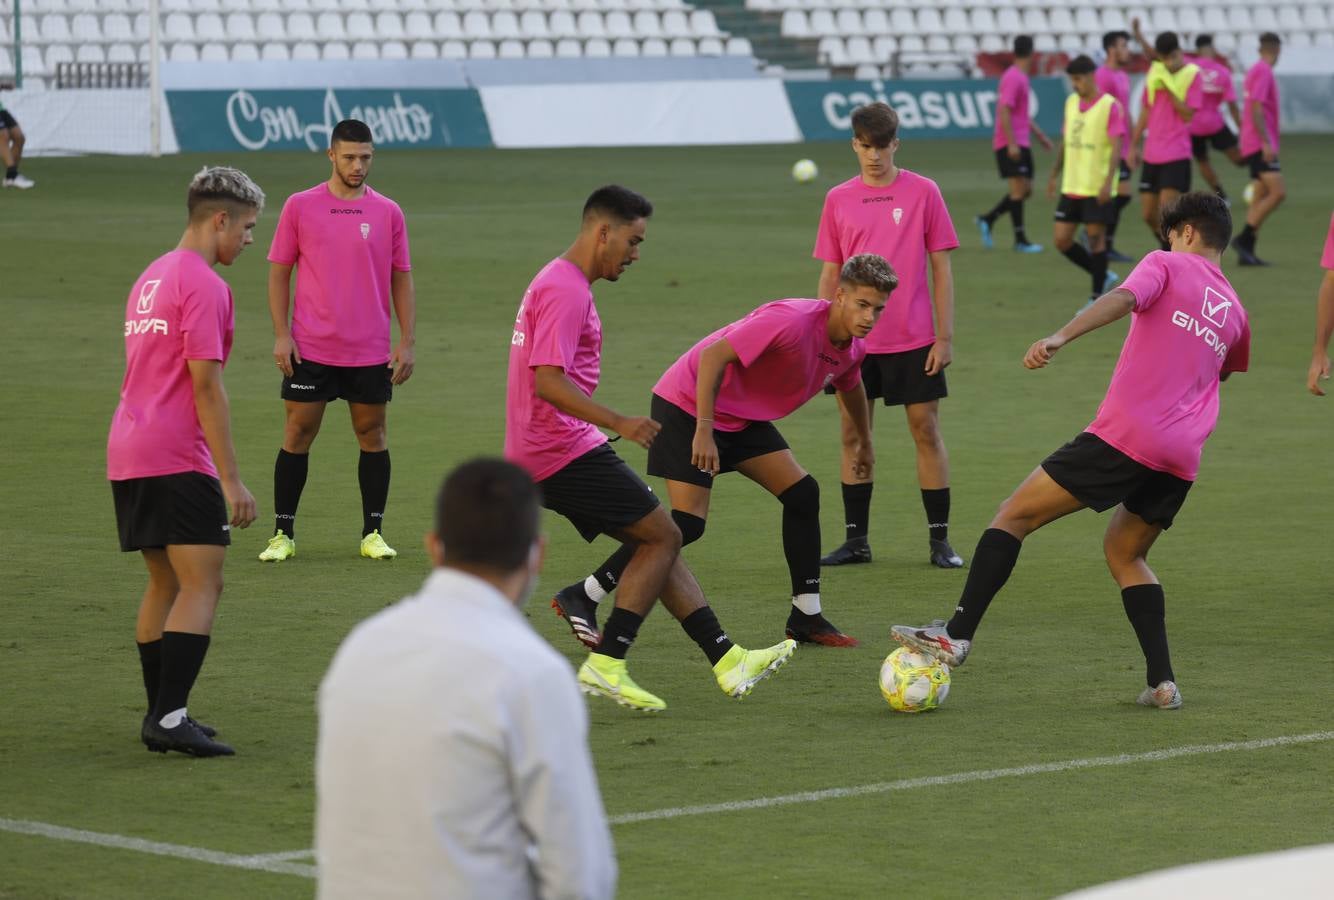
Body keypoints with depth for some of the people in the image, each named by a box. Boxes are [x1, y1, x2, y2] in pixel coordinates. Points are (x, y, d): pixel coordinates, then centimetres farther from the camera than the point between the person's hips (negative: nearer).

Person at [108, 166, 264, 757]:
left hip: (128, 458, 10)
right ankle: (170, 718, -17)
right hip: (178, 459, -10)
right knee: (201, 585, -10)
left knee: (165, 583, 15)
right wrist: (232, 479, -15)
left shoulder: (151, 278, 19)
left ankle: (160, 716, 16)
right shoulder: (204, 285, -10)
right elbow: (205, 384, -16)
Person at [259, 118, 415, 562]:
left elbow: (401, 279, 7)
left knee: (372, 434, 5)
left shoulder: (388, 212, 4)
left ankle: (373, 534, 14)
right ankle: (283, 534, 7)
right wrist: (281, 335, -5)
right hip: (310, 350, -1)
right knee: (298, 433, 0)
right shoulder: (300, 206, 1)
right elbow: (278, 272, 4)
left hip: (371, 353, 1)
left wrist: (407, 342, 1)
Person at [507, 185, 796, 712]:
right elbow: (548, 382, -25)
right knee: (663, 536, -6)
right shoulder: (566, 290, -16)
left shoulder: (559, 283, 18)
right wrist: (618, 423, -28)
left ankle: (727, 660, 9)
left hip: (541, 452, 11)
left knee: (656, 540, 11)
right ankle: (605, 665, -8)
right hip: (563, 450, -11)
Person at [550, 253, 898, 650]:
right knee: (688, 524, -16)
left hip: (744, 417, 9)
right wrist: (704, 431, -34)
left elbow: (851, 386, 25)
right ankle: (582, 597, -8)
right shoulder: (793, 320, -29)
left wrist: (865, 444, 39)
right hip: (688, 405, -9)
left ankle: (806, 616, 7)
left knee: (802, 494, -1)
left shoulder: (853, 346, -1)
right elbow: (714, 356, -32)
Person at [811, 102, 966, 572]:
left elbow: (941, 267, -1)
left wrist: (945, 336, -5)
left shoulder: (923, 192, -2)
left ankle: (939, 539, 7)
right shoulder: (838, 199, 5)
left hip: (914, 339, -2)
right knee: (853, 435, 5)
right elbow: (830, 274, 10)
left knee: (926, 431, 0)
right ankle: (856, 540, 13)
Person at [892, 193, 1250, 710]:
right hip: (1182, 459, 6)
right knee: (1125, 554, 25)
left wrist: (1060, 338, -29)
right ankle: (1162, 682, 11)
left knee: (1015, 515, 1)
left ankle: (957, 636, -9)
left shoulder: (1167, 265, 5)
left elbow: (1124, 298, -16)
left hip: (1124, 435, -6)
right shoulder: (1234, 313, 21)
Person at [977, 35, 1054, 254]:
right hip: (1011, 145, -10)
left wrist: (1039, 135, 27)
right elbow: (1004, 111, -21)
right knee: (1019, 189, -7)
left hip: (1020, 143, 10)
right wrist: (1012, 144, -24)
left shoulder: (1021, 78, 16)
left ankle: (987, 220, 15)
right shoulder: (1013, 78, -15)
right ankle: (1020, 240, -2)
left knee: (1025, 190, 9)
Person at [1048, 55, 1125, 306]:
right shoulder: (1071, 102, 10)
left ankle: (1098, 297, 9)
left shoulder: (1109, 106, -10)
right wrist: (1055, 174, 19)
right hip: (1071, 187, 7)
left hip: (1097, 189, -7)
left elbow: (1116, 147, -15)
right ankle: (1102, 277, 22)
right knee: (1061, 239, 4)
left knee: (1096, 237, -2)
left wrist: (1108, 182, -23)